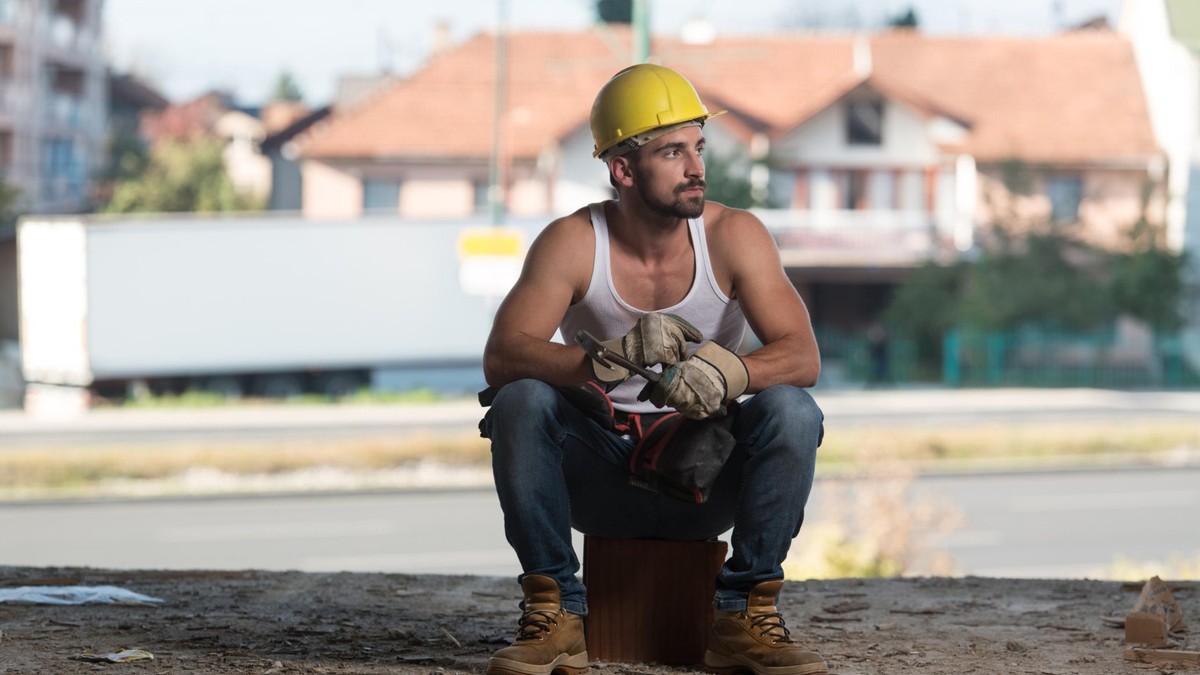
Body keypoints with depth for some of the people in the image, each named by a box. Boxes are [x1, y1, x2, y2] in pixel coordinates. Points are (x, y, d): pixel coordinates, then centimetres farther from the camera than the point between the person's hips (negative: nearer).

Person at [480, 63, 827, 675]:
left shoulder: (733, 235, -8)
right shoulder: (573, 242, -11)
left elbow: (803, 355, -17)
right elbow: (500, 357, -24)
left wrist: (727, 372, -40)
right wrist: (611, 358, -42)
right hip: (598, 477, 0)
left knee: (791, 411, -27)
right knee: (520, 402, -28)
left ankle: (745, 614, -17)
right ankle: (554, 616, -19)